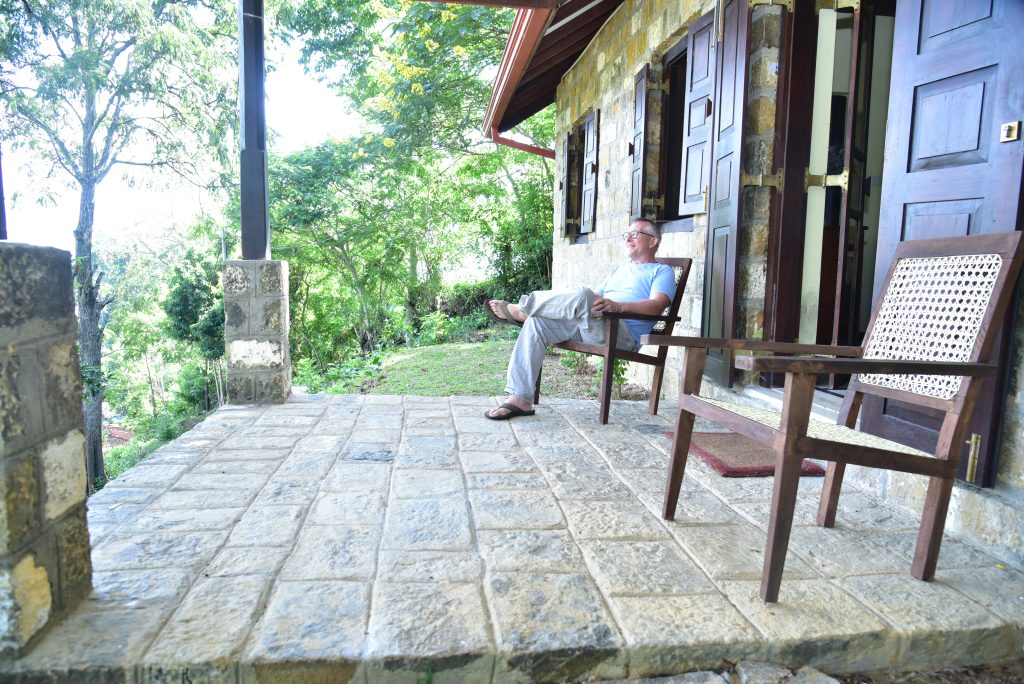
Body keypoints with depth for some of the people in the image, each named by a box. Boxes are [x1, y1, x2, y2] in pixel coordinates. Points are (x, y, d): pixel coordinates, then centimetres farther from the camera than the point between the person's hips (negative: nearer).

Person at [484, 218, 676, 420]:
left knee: (582, 295, -35)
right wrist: (564, 307, 11)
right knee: (536, 322, -17)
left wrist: (618, 306, -25)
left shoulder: (662, 271, 11)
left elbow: (657, 306, -8)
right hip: (586, 328, 7)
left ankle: (522, 308, -13)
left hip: (624, 336, -7)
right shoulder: (620, 269, 35)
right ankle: (520, 399, -22)